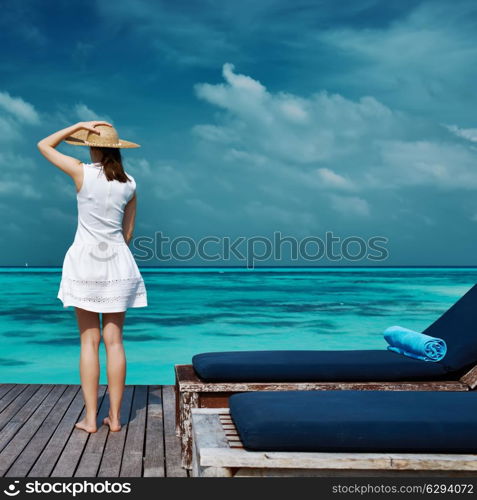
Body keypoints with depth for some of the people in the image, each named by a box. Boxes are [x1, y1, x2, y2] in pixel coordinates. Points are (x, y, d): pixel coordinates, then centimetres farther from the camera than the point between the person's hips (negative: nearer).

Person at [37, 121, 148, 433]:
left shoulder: (82, 172, -8)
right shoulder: (129, 185, 1)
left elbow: (44, 145, 7)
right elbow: (128, 234, 7)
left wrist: (79, 126, 6)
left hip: (85, 262, -2)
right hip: (118, 262, 2)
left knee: (90, 341, 4)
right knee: (114, 340, 6)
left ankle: (91, 418, 7)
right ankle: (115, 416, 10)